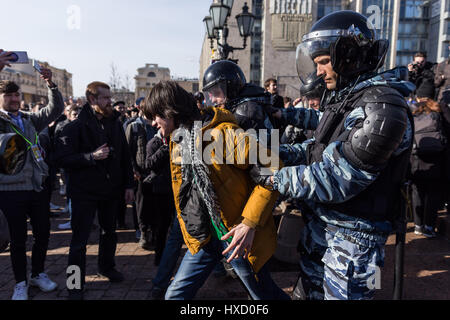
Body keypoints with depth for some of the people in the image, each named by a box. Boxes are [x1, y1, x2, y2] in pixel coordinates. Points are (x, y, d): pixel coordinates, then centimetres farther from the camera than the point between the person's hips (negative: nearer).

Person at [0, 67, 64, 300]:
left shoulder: (30, 119, 10)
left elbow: (56, 109, 7)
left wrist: (50, 84, -8)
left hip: (36, 187, 4)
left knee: (43, 232, 11)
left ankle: (38, 274, 31)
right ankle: (21, 282, 24)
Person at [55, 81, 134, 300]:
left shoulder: (115, 124, 6)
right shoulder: (75, 126, -10)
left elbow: (125, 157, 9)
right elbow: (63, 158, -16)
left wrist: (128, 185, 5)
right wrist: (91, 156, -27)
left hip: (111, 191, 5)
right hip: (84, 192, -5)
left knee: (109, 232, 20)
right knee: (80, 239, 3)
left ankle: (107, 267, 41)